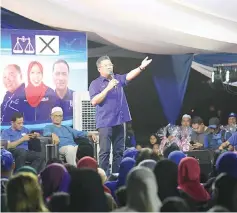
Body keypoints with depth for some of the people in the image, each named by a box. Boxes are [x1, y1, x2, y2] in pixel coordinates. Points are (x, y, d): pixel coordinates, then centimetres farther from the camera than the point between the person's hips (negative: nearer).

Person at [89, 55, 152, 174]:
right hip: (105, 123, -5)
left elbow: (129, 76, -5)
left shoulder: (118, 79, 13)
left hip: (119, 121, 5)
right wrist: (108, 88, -19)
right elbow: (94, 101, -12)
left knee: (119, 151, 8)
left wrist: (141, 67, -23)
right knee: (105, 152, -7)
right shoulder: (95, 84, 0)